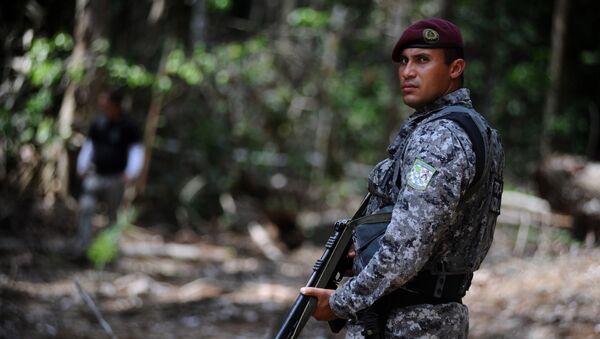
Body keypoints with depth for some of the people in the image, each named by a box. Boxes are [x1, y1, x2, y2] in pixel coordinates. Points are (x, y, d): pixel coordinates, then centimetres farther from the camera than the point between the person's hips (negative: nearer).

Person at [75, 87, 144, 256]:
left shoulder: (128, 127, -5)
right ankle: (82, 246, -15)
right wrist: (82, 166, 7)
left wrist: (131, 173, -20)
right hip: (95, 176, 2)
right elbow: (88, 146, 18)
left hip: (115, 179, -2)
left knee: (112, 214, 9)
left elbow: (136, 151, -6)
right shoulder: (97, 124, 6)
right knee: (85, 208, -15)